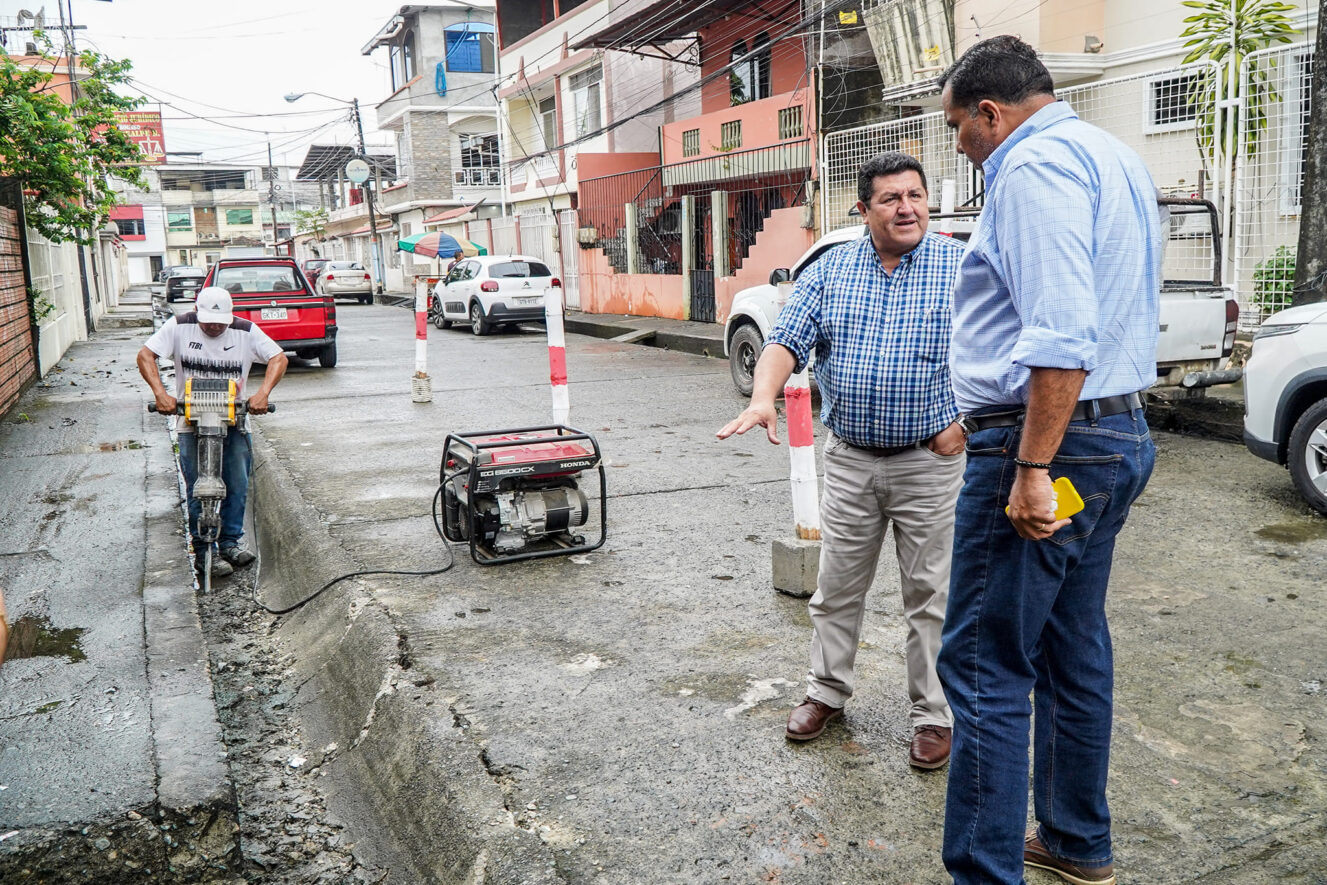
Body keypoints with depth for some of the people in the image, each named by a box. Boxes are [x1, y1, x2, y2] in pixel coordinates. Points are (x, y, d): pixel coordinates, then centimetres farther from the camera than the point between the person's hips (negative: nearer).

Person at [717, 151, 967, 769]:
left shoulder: (963, 267, -3)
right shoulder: (830, 270, 5)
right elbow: (788, 340, -2)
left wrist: (965, 421, -13)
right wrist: (763, 397, -20)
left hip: (930, 462, -2)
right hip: (849, 460, 3)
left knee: (930, 596, 6)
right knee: (836, 587, 13)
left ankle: (933, 716, 20)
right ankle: (827, 692, 30)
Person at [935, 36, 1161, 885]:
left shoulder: (1036, 164, -13)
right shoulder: (1115, 156, 20)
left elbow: (1062, 337, -25)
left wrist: (1032, 469, -24)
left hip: (1049, 442, -11)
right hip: (1122, 434, 11)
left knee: (985, 667, -4)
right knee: (1075, 648, 18)